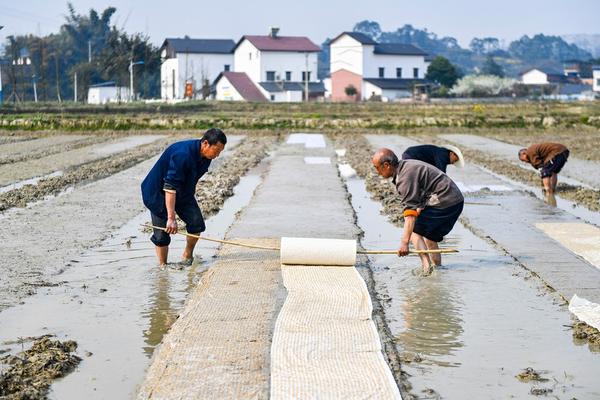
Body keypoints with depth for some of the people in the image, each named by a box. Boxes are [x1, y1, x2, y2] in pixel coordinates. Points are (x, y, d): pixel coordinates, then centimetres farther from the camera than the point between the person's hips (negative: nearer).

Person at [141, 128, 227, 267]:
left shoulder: (205, 156, -9)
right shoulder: (182, 154, -35)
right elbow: (170, 188, -37)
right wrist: (171, 218, -39)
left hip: (183, 192, 7)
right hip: (158, 192, -7)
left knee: (197, 223, -5)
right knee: (162, 233, -7)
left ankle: (187, 256, 16)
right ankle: (162, 266, 8)